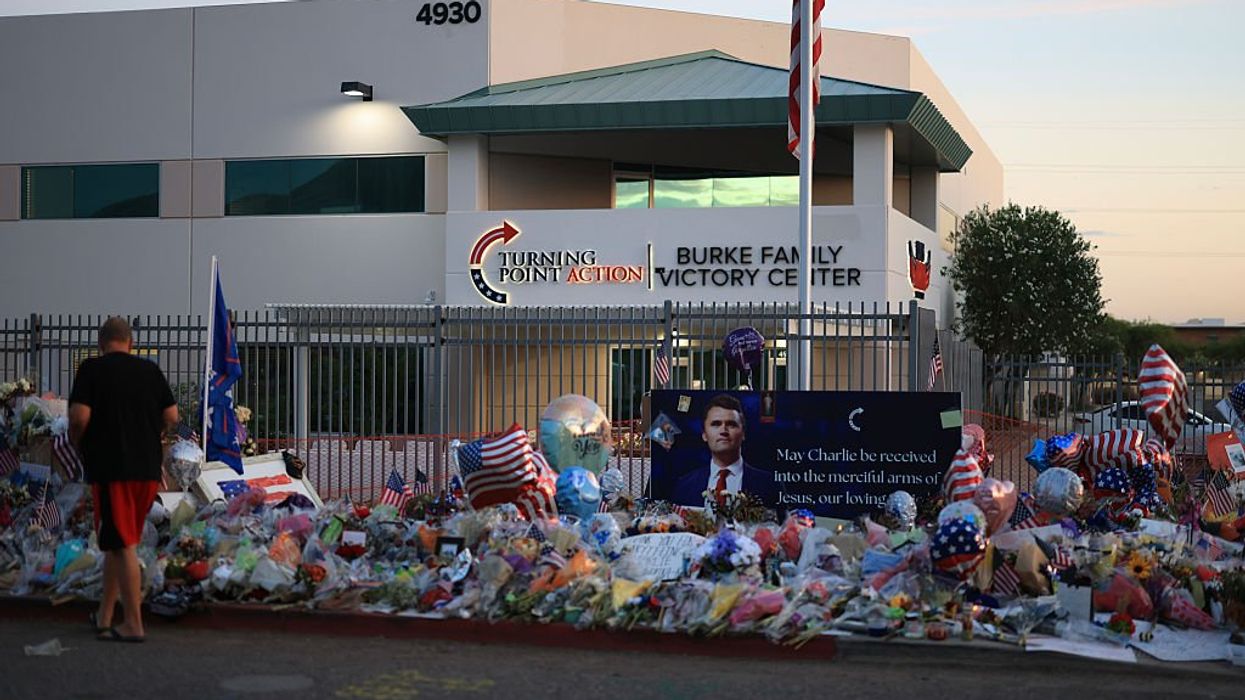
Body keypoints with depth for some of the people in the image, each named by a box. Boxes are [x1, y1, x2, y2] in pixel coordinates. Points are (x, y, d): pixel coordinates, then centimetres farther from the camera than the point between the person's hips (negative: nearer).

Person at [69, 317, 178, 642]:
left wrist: (77, 442, 6)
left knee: (122, 546, -4)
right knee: (118, 542, 16)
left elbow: (79, 416, -13)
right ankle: (104, 615, 24)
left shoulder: (92, 369, -4)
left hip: (110, 466, -5)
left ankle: (134, 624, -5)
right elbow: (171, 416, 7)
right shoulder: (150, 370, 7)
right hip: (148, 467, 5)